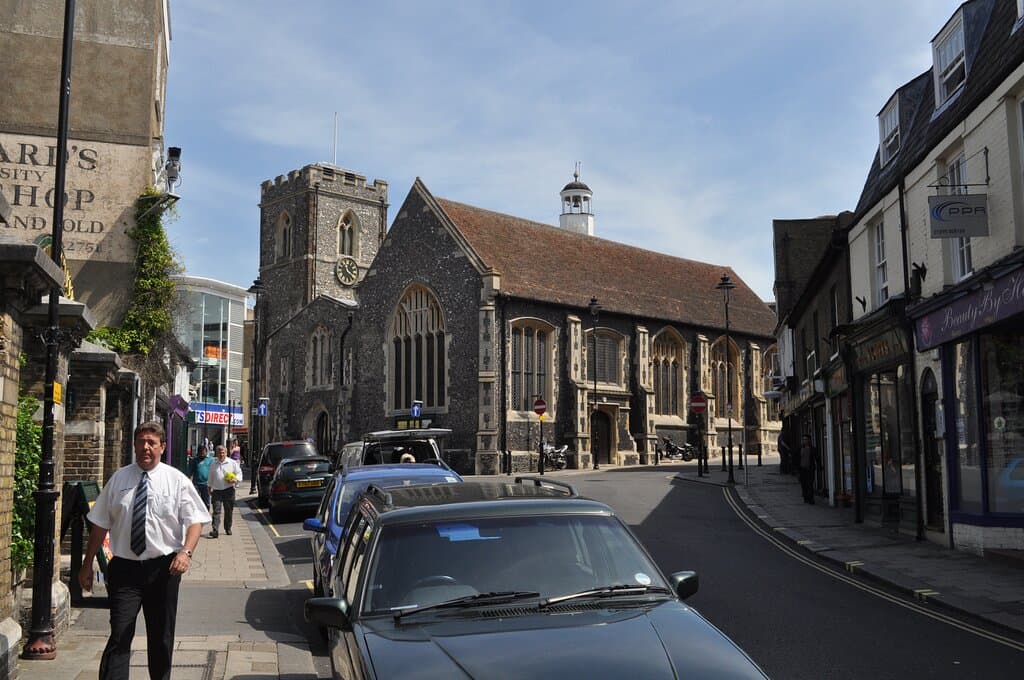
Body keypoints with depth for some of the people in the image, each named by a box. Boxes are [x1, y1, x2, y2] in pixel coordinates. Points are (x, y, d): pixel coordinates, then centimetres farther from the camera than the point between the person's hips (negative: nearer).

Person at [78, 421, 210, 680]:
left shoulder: (177, 480, -1)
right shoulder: (118, 479, 3)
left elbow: (195, 521, -5)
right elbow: (100, 525, 7)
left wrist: (186, 552, -22)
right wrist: (87, 565, 6)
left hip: (163, 568, 0)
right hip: (124, 568, 0)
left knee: (162, 636, 14)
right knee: (120, 635, -9)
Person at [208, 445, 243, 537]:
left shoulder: (233, 463, 2)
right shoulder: (213, 464, 10)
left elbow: (239, 473, 7)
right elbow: (211, 477, 21)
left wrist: (235, 480, -12)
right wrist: (210, 487, 22)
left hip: (229, 490, -1)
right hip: (216, 490, 1)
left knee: (229, 511, 8)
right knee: (216, 511, -9)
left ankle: (228, 528, 25)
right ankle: (215, 530, -14)